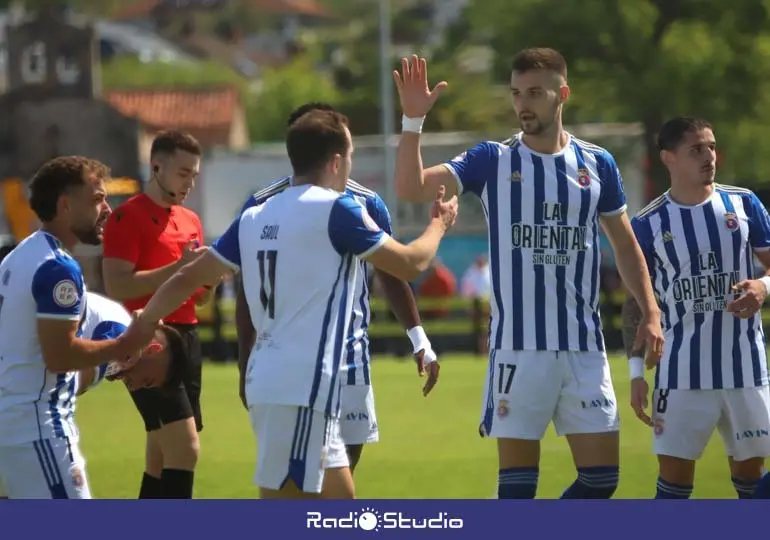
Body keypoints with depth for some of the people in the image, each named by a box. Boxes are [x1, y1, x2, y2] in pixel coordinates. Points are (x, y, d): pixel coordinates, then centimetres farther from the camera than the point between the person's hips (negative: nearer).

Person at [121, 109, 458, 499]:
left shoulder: (255, 218, 11)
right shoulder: (335, 210, -8)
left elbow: (189, 277, 14)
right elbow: (409, 264, -1)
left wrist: (139, 327, 26)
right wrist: (439, 224, 19)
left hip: (267, 382, 8)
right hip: (302, 387, -8)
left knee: (339, 495, 16)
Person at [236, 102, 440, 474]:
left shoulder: (365, 204, 3)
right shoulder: (263, 207, -2)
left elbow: (392, 274, 12)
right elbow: (248, 290, 3)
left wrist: (419, 340, 3)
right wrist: (245, 365, 1)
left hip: (349, 359, 2)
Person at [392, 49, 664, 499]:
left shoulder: (597, 164, 6)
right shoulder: (492, 161, 0)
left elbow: (625, 243, 16)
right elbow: (411, 188, -10)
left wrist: (650, 311, 7)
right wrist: (414, 121, -21)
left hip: (584, 347, 2)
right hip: (517, 346, -2)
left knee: (601, 476, 0)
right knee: (518, 481, -1)